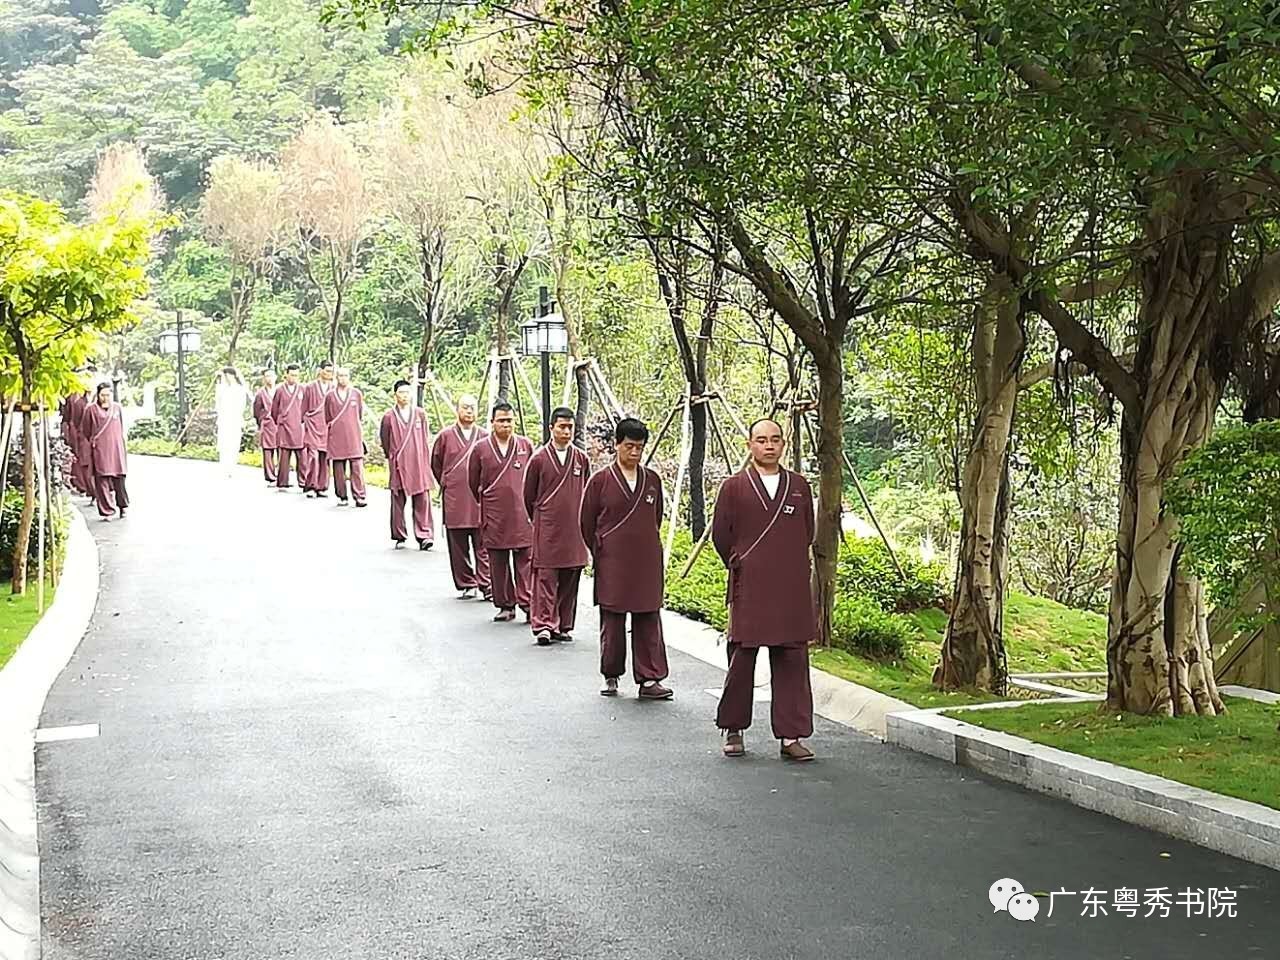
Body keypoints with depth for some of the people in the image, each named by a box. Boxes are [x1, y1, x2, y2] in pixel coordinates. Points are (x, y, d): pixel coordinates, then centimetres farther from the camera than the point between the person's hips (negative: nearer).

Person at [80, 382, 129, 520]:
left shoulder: (117, 408, 8)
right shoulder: (91, 409, 0)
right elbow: (85, 430, 11)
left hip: (116, 449, 2)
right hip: (99, 450, -2)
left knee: (119, 478, 2)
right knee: (103, 480, -4)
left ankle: (123, 505, 22)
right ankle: (107, 511, -1)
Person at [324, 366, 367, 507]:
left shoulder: (357, 394, 8)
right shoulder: (330, 396, 7)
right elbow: (327, 418, 14)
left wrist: (361, 433, 10)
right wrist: (330, 430, 9)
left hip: (354, 437, 0)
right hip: (337, 437, 0)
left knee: (357, 467, -9)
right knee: (338, 468, 2)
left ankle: (359, 496, -8)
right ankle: (342, 497, 9)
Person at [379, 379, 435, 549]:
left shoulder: (420, 414, 5)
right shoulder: (389, 417, -1)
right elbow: (385, 441, 10)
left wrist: (423, 456, 10)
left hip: (419, 465, 1)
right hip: (398, 465, -1)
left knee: (422, 501, -3)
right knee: (398, 502, 5)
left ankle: (424, 535, -2)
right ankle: (399, 537, 14)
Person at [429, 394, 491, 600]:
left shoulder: (485, 437, 5)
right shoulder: (446, 436, 4)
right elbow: (435, 464, 17)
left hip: (480, 500, 0)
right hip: (454, 501, 1)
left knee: (483, 546, -3)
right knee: (458, 546, 5)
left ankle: (486, 586, -2)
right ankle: (465, 585, 14)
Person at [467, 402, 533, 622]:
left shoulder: (526, 446, 3)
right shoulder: (481, 450, 1)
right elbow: (473, 483, 12)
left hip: (522, 516, -1)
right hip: (494, 519, 1)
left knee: (525, 562, -3)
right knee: (498, 565, 5)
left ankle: (528, 604, -1)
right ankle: (506, 606, 14)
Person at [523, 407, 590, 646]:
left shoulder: (582, 459, 6)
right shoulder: (539, 459, -3)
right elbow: (529, 496, 7)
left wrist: (580, 522, 14)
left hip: (574, 531, 3)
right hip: (547, 530, -3)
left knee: (570, 581, 6)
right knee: (545, 577, -6)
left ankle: (563, 626, 14)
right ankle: (543, 625, -5)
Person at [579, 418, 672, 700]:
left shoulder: (652, 480, 6)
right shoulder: (600, 481, -4)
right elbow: (587, 523, 3)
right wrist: (601, 553, 8)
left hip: (647, 564, 3)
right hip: (612, 566, -3)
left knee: (648, 623, 1)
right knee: (612, 622, 6)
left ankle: (648, 679, 4)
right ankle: (611, 676, 19)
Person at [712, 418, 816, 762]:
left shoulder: (800, 487, 10)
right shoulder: (734, 487, 1)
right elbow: (720, 535, 6)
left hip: (792, 592, 2)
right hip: (748, 590, -2)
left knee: (792, 662, 2)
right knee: (741, 661, 2)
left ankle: (791, 736, 7)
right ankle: (733, 731, 18)